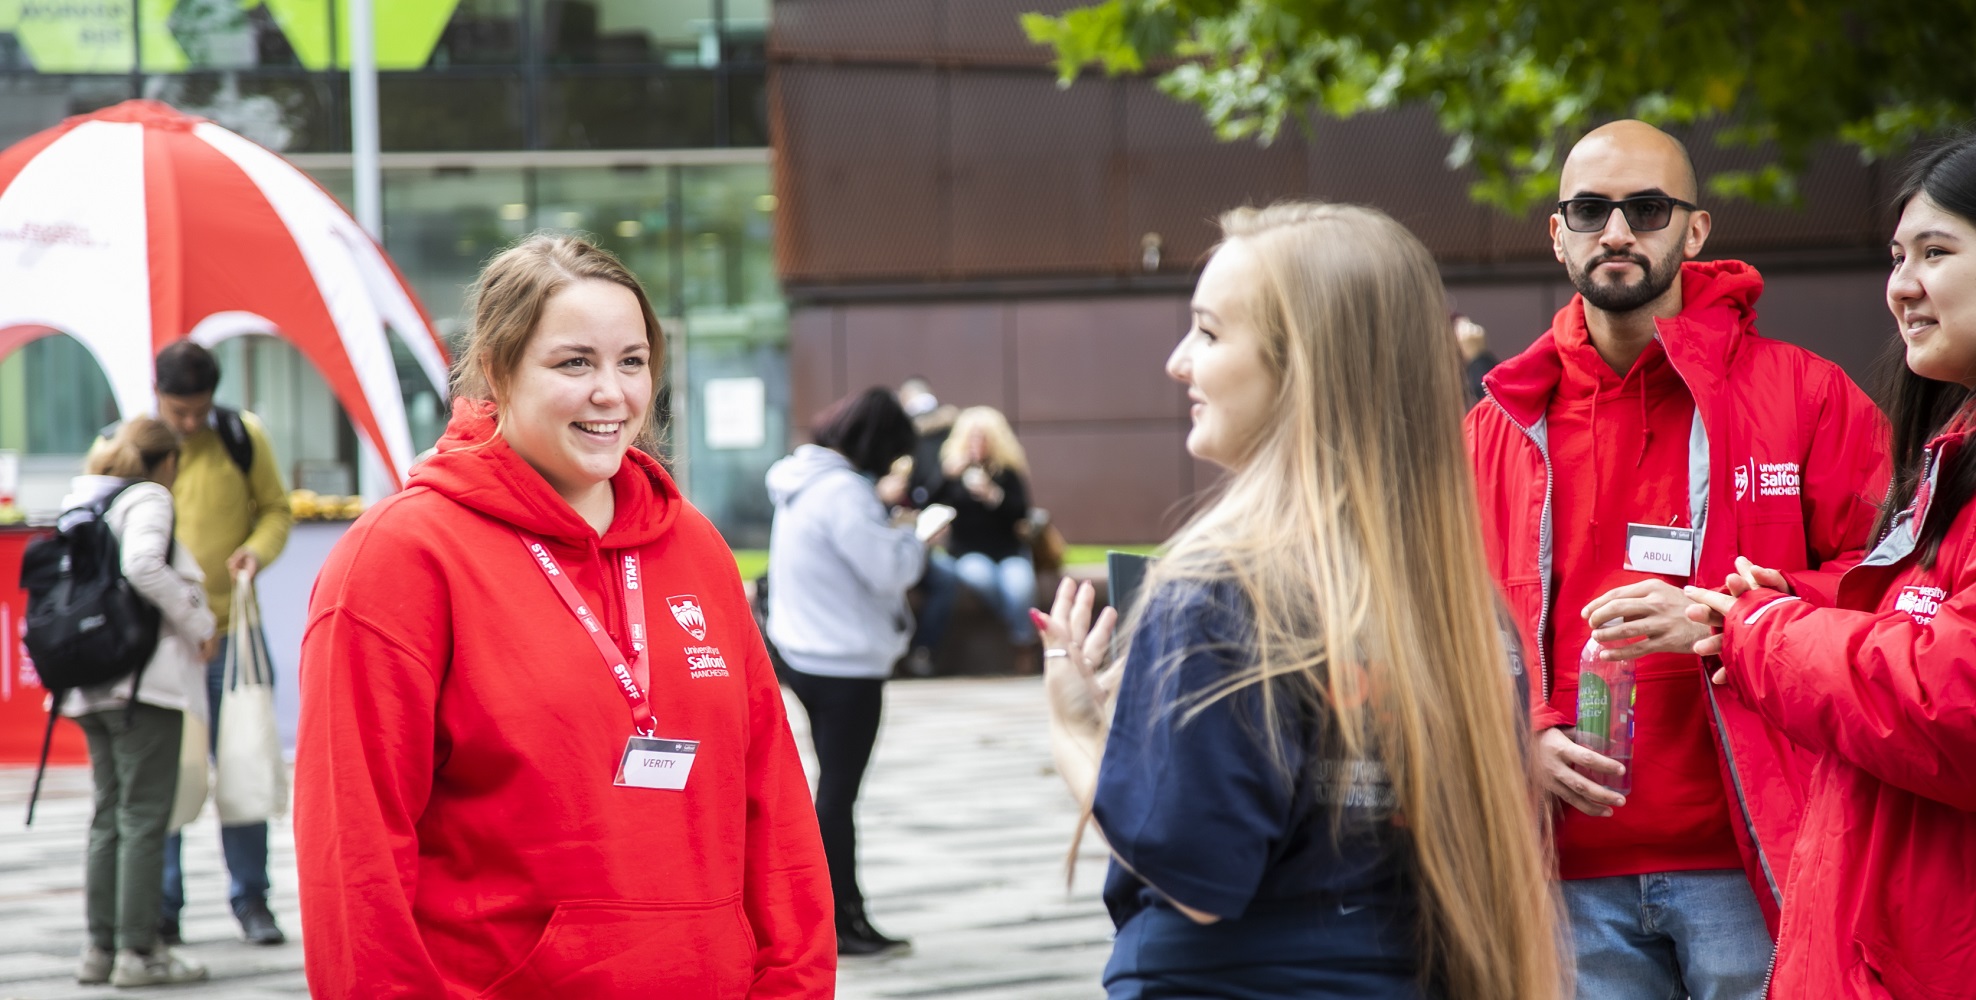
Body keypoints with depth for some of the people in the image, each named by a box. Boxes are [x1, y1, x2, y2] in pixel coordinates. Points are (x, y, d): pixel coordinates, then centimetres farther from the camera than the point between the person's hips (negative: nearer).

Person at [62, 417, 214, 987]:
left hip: (92, 681, 8)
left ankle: (100, 948, 12)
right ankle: (139, 951, -5)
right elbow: (143, 567, -22)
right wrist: (198, 625, -13)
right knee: (145, 815, -4)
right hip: (144, 676, -8)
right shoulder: (148, 498, -6)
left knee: (109, 815, 12)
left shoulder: (82, 502, 17)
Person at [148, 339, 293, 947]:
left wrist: (257, 550, -11)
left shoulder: (242, 437, 1)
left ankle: (250, 899, 14)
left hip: (228, 629, 0)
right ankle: (162, 904, 10)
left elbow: (276, 508, 9)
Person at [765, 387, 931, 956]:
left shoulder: (802, 480, 9)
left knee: (835, 785, 16)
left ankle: (845, 909, 23)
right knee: (838, 790, -2)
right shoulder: (843, 490, -21)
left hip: (807, 654, 9)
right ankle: (837, 924, 4)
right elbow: (887, 570, -21)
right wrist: (915, 539, -4)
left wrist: (890, 531, 6)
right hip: (847, 664, -9)